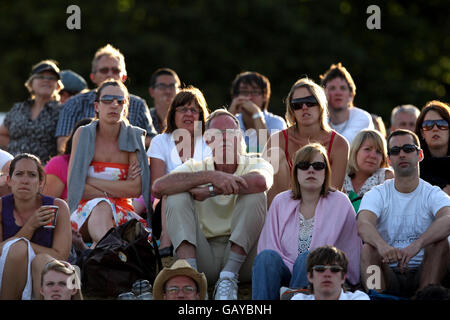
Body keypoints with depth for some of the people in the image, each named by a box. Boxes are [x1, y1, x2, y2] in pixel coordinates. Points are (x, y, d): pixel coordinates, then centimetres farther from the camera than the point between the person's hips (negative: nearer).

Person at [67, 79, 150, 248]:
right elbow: (73, 184, -5)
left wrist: (93, 182, -7)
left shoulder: (134, 137, 5)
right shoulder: (83, 134, 3)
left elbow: (136, 188, -4)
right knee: (101, 207, -39)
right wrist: (118, 190, -9)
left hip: (122, 212, 2)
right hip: (85, 213, -2)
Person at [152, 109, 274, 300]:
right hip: (203, 257, 1)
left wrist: (209, 191, -17)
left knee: (254, 195, -19)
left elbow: (260, 181, -23)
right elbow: (158, 187, -13)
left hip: (242, 258, -1)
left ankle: (229, 276, -25)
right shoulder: (196, 167, 10)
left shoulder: (256, 164, 6)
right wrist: (210, 176, -22)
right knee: (177, 196, -13)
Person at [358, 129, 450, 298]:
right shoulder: (377, 194, 5)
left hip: (422, 275, 0)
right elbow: (363, 225, -18)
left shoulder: (433, 194, 3)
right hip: (388, 275, 0)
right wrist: (382, 245, -43)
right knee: (368, 248, -27)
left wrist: (417, 245, -42)